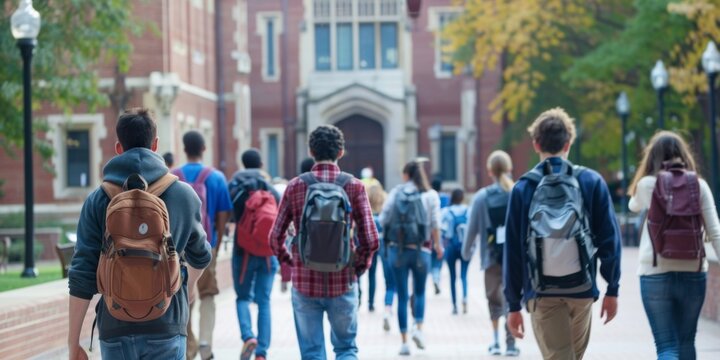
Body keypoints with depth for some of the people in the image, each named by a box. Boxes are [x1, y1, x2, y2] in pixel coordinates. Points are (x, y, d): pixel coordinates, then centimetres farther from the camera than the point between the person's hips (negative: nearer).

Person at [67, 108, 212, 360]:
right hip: (165, 328, -1)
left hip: (115, 330, 1)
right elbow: (201, 256, 19)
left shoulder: (98, 200, -1)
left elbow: (82, 276, -5)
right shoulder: (184, 195, 2)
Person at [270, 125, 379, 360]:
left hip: (304, 283, 1)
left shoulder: (295, 186, -1)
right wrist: (360, 265, 9)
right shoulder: (354, 186, -4)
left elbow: (276, 236, -1)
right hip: (343, 283, -1)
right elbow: (370, 239, -8)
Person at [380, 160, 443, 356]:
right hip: (421, 250, -1)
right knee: (420, 292, 16)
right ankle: (418, 328, -4)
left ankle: (404, 341, 6)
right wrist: (437, 245, 11)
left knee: (402, 296, 6)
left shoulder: (395, 193, 1)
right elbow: (435, 224, -3)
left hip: (397, 249, 1)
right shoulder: (430, 195, -1)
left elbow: (383, 220, 2)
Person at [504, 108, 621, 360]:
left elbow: (513, 250, -1)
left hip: (541, 293, -1)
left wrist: (513, 304, 4)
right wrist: (612, 289, 5)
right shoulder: (592, 182, 0)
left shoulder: (522, 188, -1)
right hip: (581, 288, 1)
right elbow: (609, 237, -2)